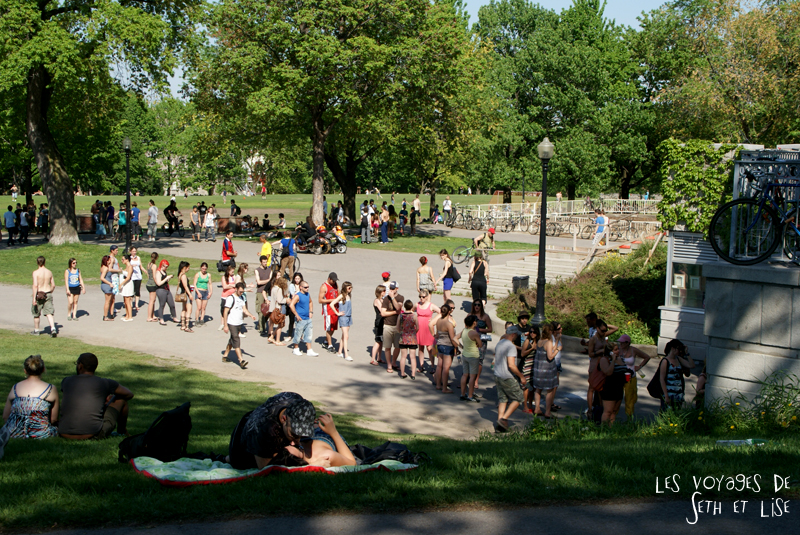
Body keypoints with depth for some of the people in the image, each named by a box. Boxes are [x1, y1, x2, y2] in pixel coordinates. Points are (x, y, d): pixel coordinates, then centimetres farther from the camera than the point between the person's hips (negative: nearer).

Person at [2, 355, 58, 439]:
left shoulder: (15, 388, 7)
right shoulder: (50, 389, -1)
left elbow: (5, 417, 14)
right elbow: (54, 419, 4)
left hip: (15, 434, 2)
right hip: (41, 434, -2)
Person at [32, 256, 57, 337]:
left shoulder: (36, 272, -11)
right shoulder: (49, 272, 4)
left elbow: (35, 285, -19)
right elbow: (53, 285, 8)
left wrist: (34, 298, -18)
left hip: (39, 295, -3)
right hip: (48, 294, 3)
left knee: (36, 313, 15)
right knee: (49, 313, 0)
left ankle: (36, 330, 27)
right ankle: (53, 329, -18)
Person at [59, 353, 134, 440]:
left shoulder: (66, 381, 10)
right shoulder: (104, 383, 2)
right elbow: (129, 394, 17)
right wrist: (112, 398, 39)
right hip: (94, 434, -3)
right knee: (122, 400, 18)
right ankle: (122, 431, 43)